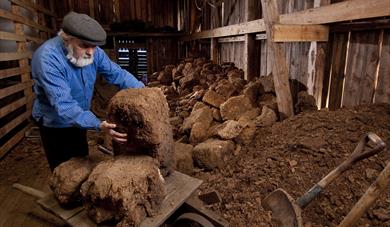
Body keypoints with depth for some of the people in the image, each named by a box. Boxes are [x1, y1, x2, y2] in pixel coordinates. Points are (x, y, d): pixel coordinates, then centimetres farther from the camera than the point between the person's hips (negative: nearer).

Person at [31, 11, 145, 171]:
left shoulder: (93, 52, -14)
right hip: (55, 124, -6)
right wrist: (99, 125, -50)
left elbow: (116, 73, -9)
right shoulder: (48, 58, -33)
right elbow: (63, 105, -39)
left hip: (79, 121, 6)